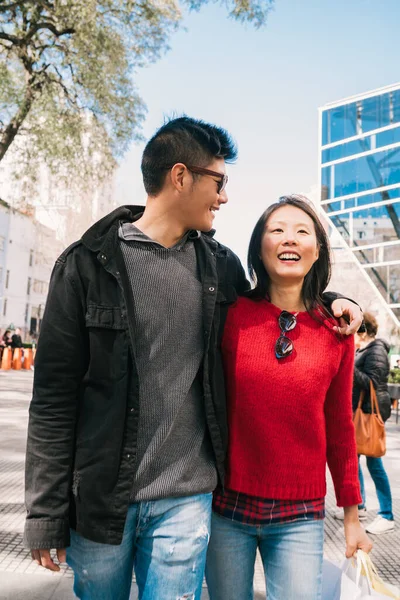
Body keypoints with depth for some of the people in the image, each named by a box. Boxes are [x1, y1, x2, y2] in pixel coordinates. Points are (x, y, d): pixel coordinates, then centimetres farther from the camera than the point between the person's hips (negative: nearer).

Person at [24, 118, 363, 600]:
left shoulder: (221, 265, 3)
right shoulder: (88, 263, -9)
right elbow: (54, 395, -8)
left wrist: (328, 299, 5)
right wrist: (45, 512, -6)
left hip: (186, 498, 2)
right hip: (98, 498, -1)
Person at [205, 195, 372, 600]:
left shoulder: (336, 332, -2)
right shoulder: (230, 314, -8)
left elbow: (339, 427, 5)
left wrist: (351, 513, 10)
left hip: (301, 519, 1)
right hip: (227, 506, 0)